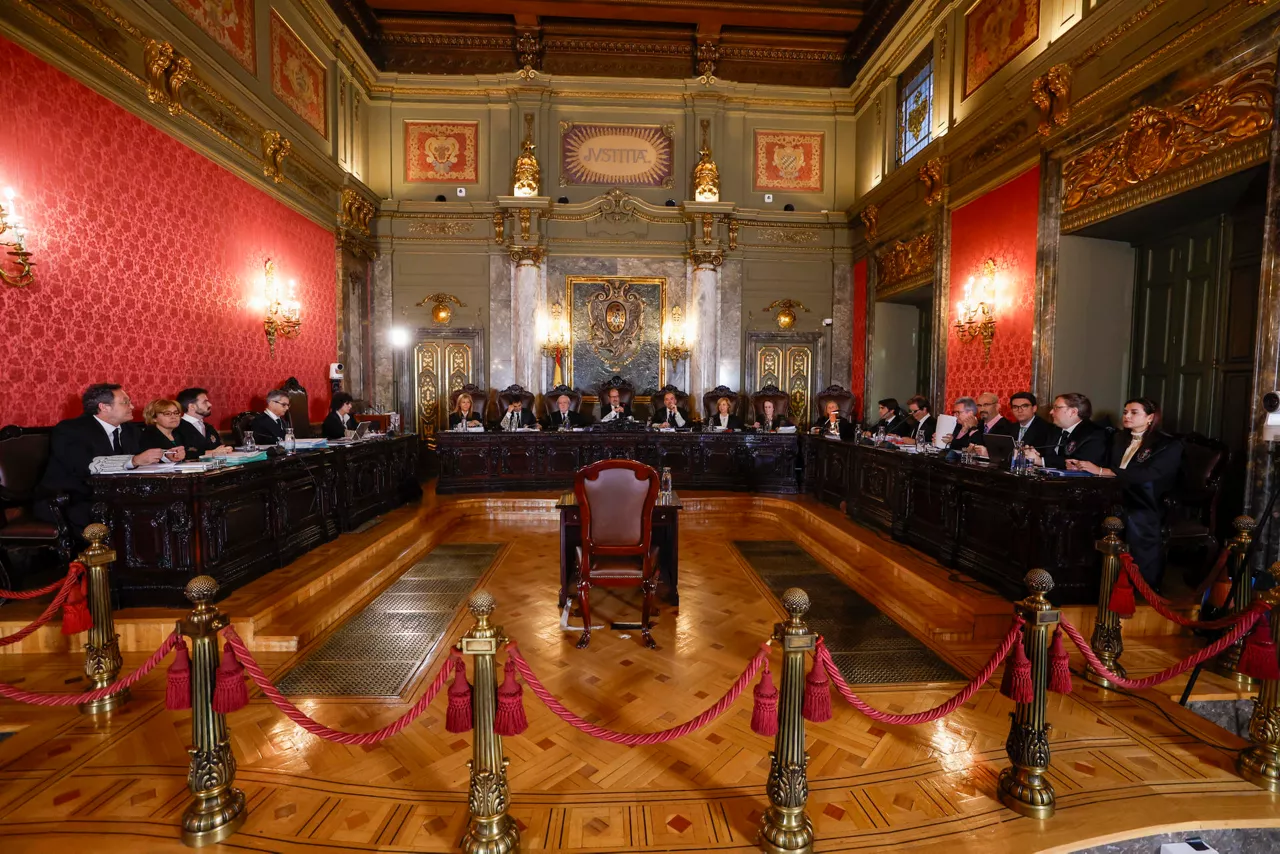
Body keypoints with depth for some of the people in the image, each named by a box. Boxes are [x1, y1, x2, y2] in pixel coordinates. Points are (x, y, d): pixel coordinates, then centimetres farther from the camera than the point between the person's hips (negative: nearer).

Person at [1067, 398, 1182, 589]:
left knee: (1133, 520, -37)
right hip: (1120, 499, 5)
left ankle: (1144, 585, -19)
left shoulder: (1169, 445, -1)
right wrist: (1082, 465, -7)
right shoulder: (1119, 438, 19)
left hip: (1149, 506, -4)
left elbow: (1145, 474, -18)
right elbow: (1108, 466, 15)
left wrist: (1101, 471, -24)